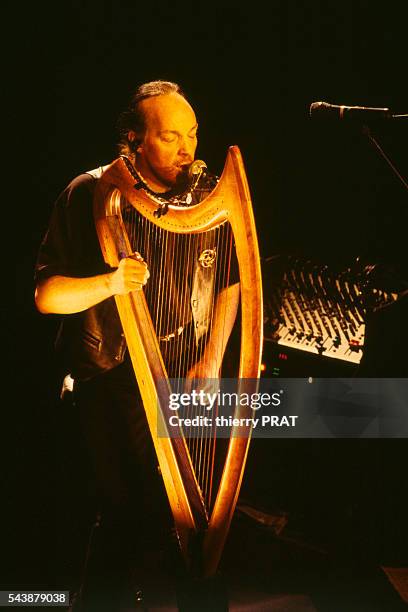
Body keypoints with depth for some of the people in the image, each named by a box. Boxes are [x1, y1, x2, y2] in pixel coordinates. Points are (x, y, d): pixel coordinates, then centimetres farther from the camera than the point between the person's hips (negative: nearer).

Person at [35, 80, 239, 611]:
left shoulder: (208, 196, -1)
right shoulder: (90, 195, -10)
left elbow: (229, 283, 8)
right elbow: (46, 296, -10)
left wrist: (212, 359, -2)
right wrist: (109, 283, -27)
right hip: (111, 383, -3)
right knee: (129, 515, -2)